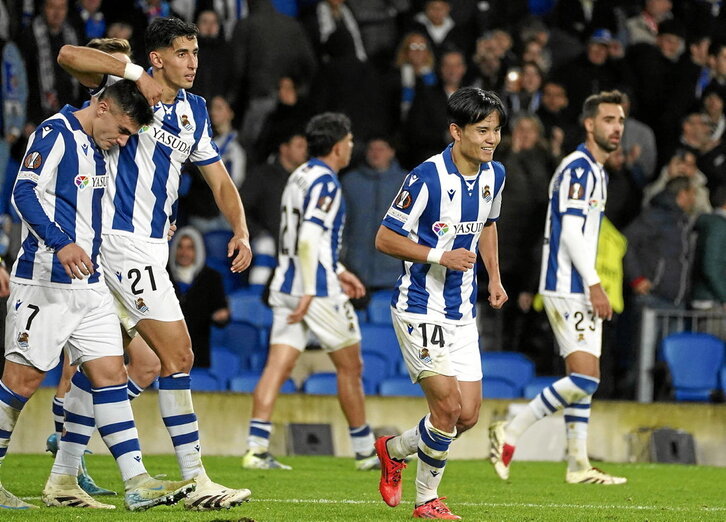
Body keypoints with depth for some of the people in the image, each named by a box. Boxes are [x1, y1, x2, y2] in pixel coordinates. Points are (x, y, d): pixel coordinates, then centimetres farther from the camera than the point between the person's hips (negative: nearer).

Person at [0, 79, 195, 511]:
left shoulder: (96, 149, 17)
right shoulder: (55, 133, -9)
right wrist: (60, 243, -29)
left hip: (91, 284, 9)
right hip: (46, 280, -9)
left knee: (110, 374, 2)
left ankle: (137, 483, -2)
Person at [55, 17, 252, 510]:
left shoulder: (194, 111, 14)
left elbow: (219, 179, 19)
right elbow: (69, 55, -20)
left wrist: (241, 231, 3)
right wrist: (137, 75, -26)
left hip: (151, 243, 8)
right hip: (123, 241, -8)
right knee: (178, 355, -12)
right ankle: (197, 482, -11)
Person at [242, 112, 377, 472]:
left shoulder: (300, 176, 16)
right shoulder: (325, 182, -13)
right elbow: (308, 239, -22)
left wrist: (337, 271, 28)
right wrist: (309, 291, -23)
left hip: (286, 287, 8)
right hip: (319, 291, -8)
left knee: (277, 366, -1)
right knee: (350, 367, 6)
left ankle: (256, 447, -12)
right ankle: (365, 451, 15)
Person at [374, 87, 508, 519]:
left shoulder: (494, 175, 4)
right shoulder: (428, 178, -19)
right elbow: (385, 239, -14)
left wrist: (495, 277, 13)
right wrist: (439, 256, -24)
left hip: (463, 313, 7)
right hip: (421, 309, -7)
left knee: (468, 416, 3)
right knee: (448, 405, -14)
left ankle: (394, 450, 30)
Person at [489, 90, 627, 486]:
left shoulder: (595, 171, 18)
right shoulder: (578, 168, -13)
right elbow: (571, 231, -20)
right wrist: (594, 284, -22)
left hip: (581, 289, 10)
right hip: (567, 287, -10)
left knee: (584, 377, 9)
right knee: (584, 376, -16)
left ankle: (579, 465, 11)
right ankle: (509, 433, -9)